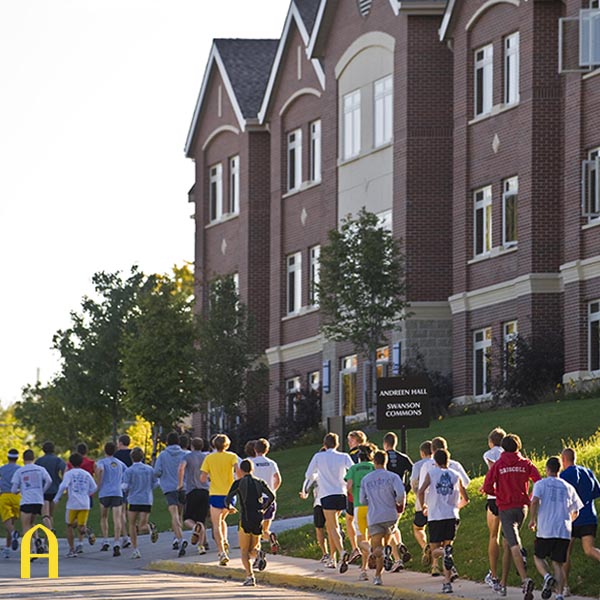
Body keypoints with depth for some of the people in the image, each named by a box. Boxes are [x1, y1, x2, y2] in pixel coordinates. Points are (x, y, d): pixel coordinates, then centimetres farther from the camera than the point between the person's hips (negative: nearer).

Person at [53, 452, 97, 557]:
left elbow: (63, 486, -15)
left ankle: (72, 550, 12)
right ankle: (87, 531, -31)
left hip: (73, 504, -3)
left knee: (70, 526, 14)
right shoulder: (86, 474, 11)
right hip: (85, 504, 3)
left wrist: (56, 499, -5)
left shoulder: (69, 473, -1)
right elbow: (94, 487, 9)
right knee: (81, 526, 6)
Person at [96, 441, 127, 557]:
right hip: (118, 493, 1)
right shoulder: (120, 464, 16)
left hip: (104, 494, -1)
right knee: (117, 519, -8)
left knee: (104, 518, 20)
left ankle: (105, 542, 14)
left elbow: (99, 469, -19)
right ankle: (117, 544, -25)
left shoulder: (102, 462, 3)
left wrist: (98, 484, -9)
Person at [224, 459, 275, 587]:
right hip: (258, 520, 3)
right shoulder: (260, 482, 9)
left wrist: (229, 507, 17)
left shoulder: (238, 483, 1)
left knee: (244, 551, 5)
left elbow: (227, 499, -5)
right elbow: (272, 496, -2)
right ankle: (258, 553, -18)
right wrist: (263, 509, 11)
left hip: (245, 519, -3)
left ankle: (250, 576, -13)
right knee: (252, 549, 18)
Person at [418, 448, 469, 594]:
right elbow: (465, 499, 16)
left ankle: (445, 552, -32)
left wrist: (423, 506, 6)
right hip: (451, 516, 2)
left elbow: (421, 491, -12)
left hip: (435, 517, -2)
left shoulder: (431, 474, 4)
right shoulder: (456, 475, 11)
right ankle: (447, 582, -2)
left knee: (435, 551, 5)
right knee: (447, 546, 10)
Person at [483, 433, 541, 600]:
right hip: (522, 507, 3)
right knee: (507, 544, 20)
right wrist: (530, 498, 10)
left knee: (514, 545, -13)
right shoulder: (525, 463, 2)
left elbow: (487, 487, -9)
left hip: (505, 508, -3)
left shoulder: (498, 465, -3)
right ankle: (503, 583, 25)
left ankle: (525, 580, -33)